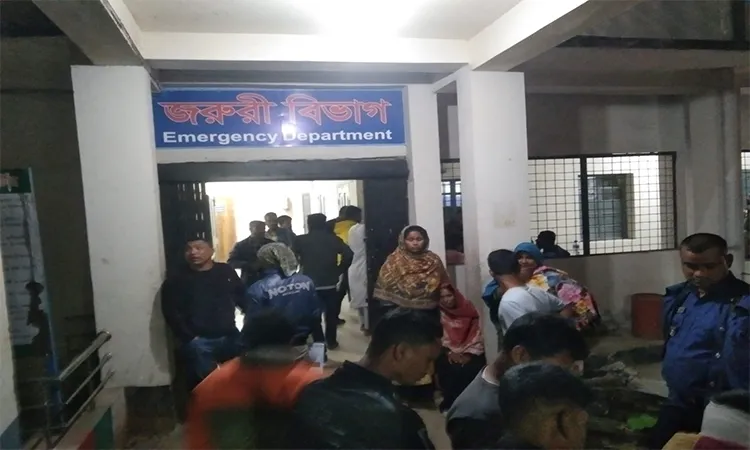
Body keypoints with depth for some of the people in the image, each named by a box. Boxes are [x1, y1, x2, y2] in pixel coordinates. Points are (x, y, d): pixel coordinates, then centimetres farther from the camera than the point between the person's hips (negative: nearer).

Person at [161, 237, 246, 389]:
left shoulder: (226, 271, 9)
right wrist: (189, 338, -12)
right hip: (198, 342, -2)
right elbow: (171, 313, -5)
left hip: (230, 337, 3)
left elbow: (243, 298, 11)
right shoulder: (175, 281, 1)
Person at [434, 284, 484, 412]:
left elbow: (476, 335, -1)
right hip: (448, 352, 0)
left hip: (470, 353, 0)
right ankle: (450, 403, 3)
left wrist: (469, 354, -10)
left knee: (472, 370, -19)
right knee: (450, 371, -19)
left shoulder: (468, 310, 2)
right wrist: (449, 353, -15)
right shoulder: (438, 314, 2)